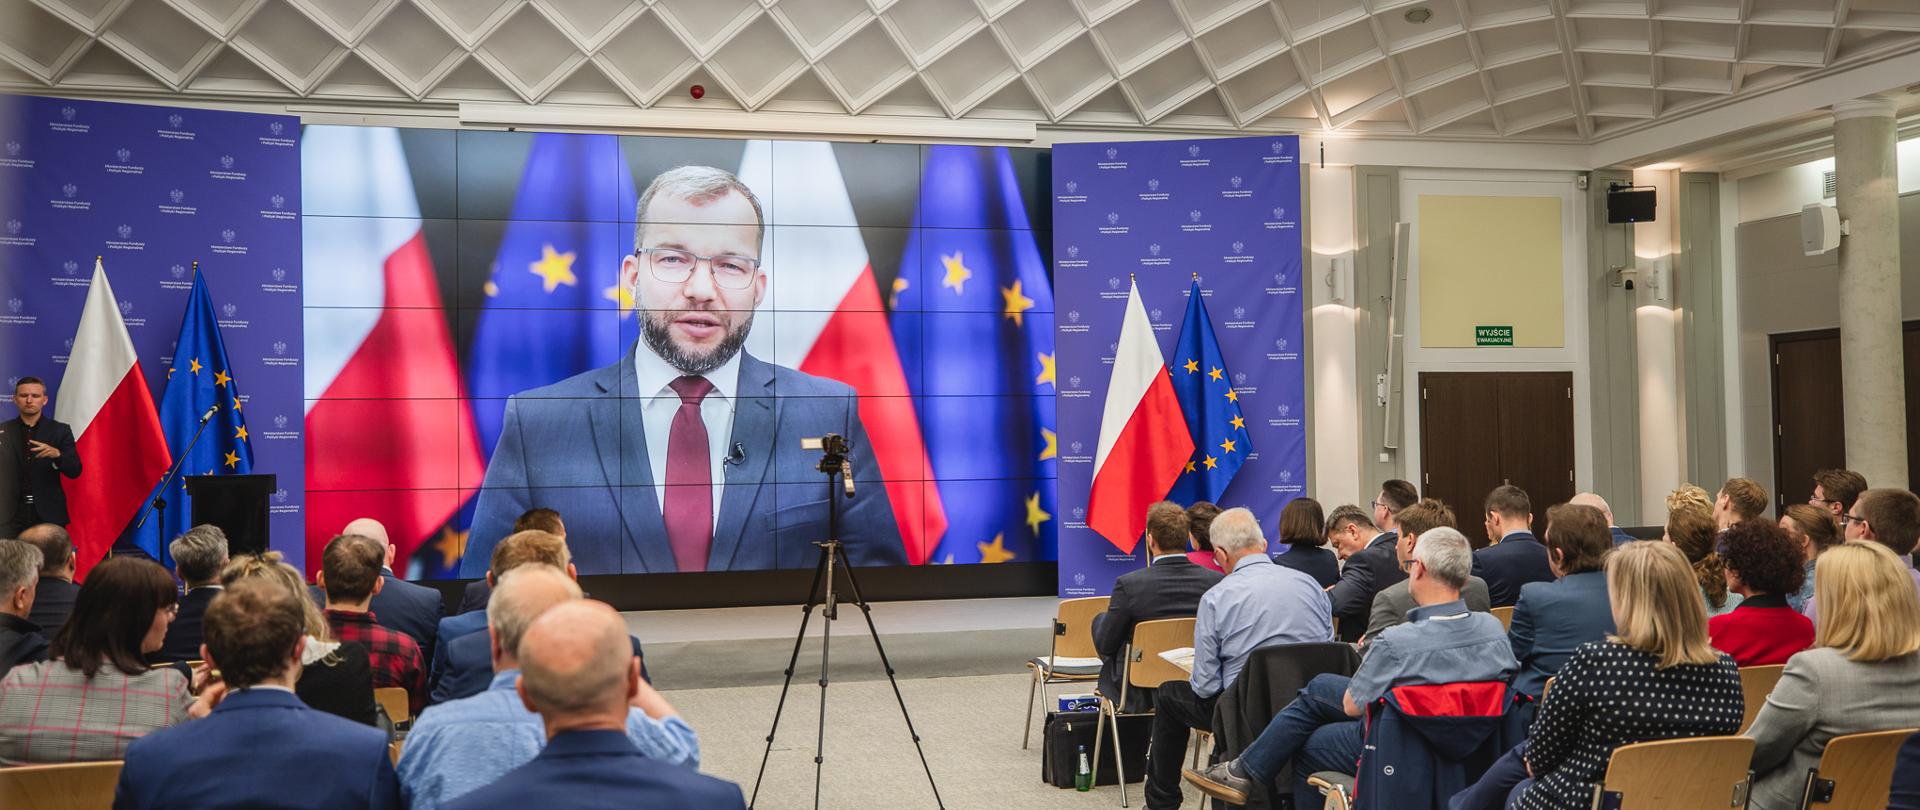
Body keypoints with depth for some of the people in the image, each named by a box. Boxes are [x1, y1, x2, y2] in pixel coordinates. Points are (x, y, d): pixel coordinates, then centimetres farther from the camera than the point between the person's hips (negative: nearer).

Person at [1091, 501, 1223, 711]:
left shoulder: (1129, 584, -21)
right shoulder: (1216, 581, -13)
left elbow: (1105, 646, -10)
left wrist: (1112, 611, 10)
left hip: (1142, 694, -4)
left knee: (1100, 619, 20)